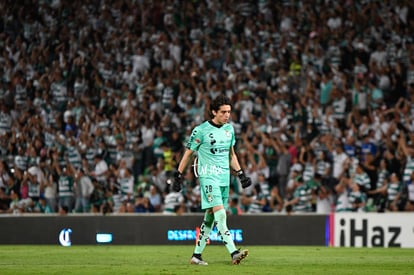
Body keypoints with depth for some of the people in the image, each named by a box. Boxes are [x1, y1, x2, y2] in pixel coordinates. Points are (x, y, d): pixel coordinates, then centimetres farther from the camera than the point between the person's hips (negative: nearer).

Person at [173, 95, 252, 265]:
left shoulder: (229, 129, 11)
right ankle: (234, 253, -28)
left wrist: (240, 174, 17)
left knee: (210, 217, 9)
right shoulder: (201, 130, -7)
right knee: (220, 214, -18)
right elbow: (188, 153, 1)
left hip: (224, 179, 7)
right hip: (208, 177, -7)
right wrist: (178, 175, 1)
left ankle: (197, 255, 16)